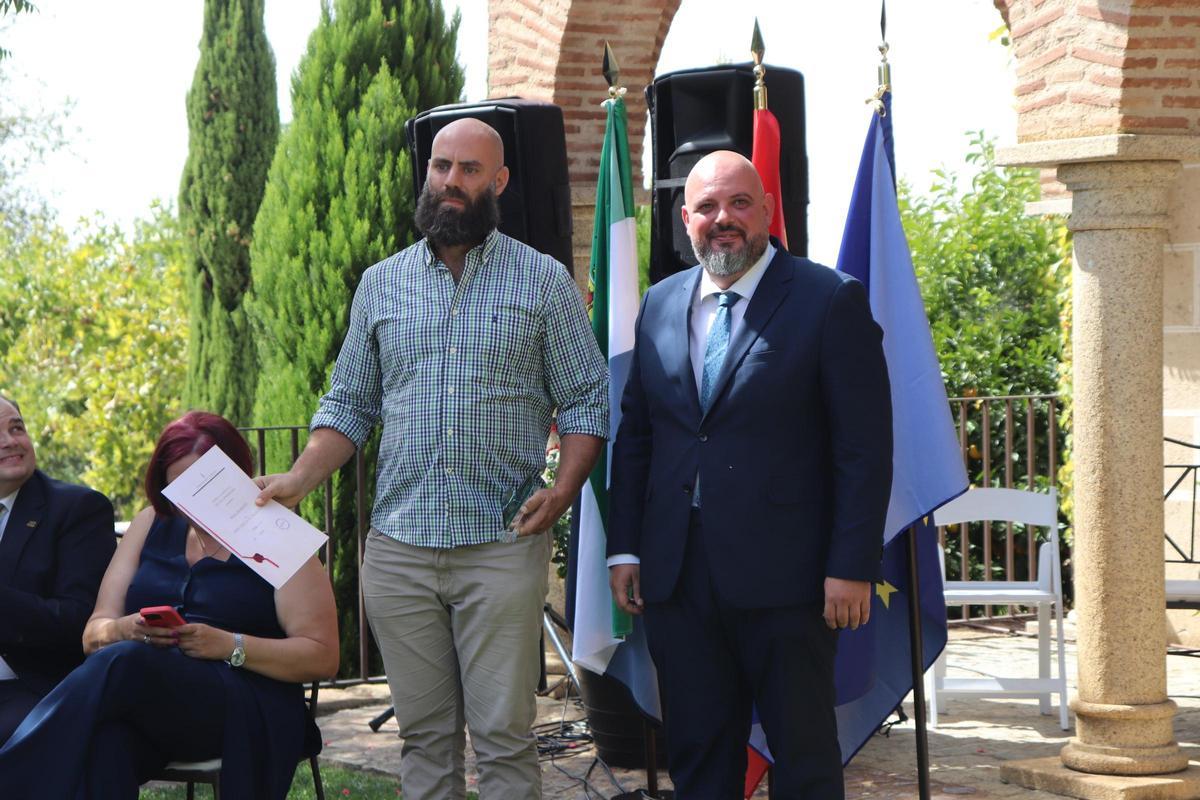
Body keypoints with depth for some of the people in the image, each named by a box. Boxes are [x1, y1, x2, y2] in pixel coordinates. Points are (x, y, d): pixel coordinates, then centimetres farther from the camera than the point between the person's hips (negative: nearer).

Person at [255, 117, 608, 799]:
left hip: (501, 545, -3)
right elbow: (351, 404, 15)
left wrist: (564, 489, -13)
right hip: (399, 545, 3)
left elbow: (587, 401, 3)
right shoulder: (382, 284, 12)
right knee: (424, 731, 7)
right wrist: (298, 480, -1)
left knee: (504, 731, -3)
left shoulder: (544, 281, 4)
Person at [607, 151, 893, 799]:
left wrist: (852, 568, -12)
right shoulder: (661, 304, 12)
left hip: (783, 577, -5)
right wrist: (624, 548, 9)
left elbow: (865, 448, -7)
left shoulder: (831, 300, -4)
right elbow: (634, 434, 16)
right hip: (677, 577, 5)